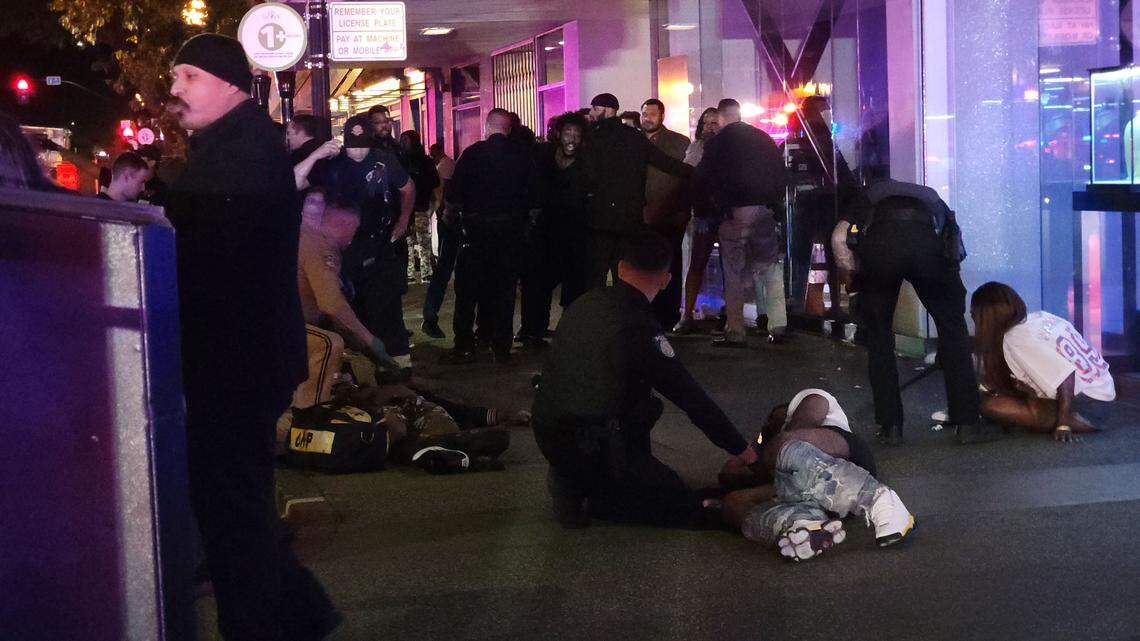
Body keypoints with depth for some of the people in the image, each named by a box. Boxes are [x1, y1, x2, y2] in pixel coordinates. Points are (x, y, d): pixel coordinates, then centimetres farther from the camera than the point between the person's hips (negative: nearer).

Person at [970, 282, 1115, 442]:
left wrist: (1063, 426, -23)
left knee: (990, 405, -17)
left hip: (1088, 410, -9)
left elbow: (1065, 375, -27)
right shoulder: (1040, 317, 7)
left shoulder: (1015, 338, -18)